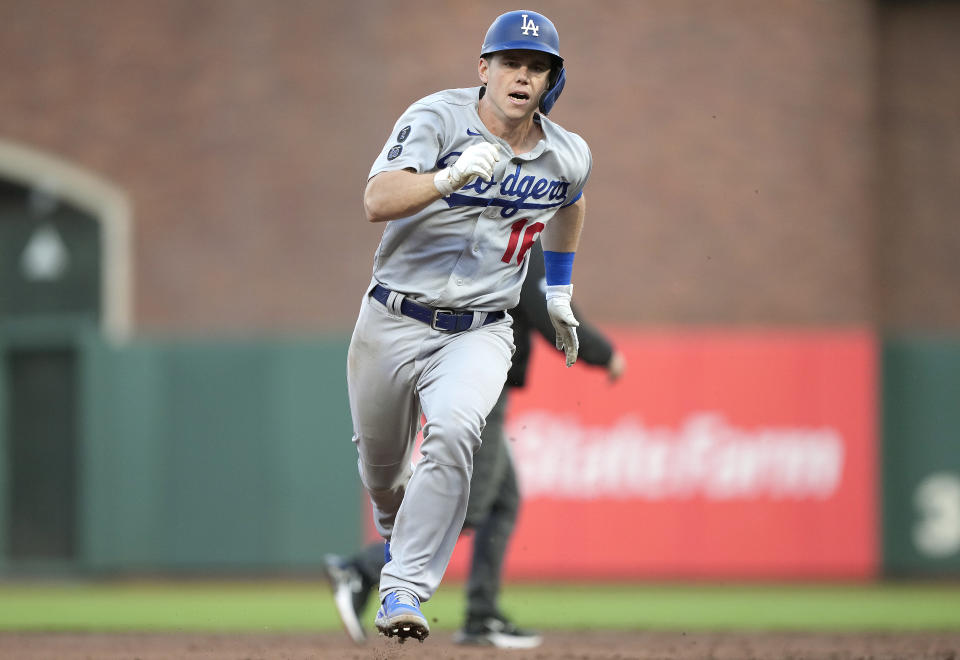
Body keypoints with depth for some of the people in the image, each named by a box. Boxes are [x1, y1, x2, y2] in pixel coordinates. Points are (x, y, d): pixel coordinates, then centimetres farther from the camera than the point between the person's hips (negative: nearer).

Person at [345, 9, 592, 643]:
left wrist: (560, 292, 28)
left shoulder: (568, 157, -1)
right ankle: (397, 526, 54)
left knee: (454, 430, -29)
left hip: (479, 334, 1)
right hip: (394, 323, 0)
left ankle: (405, 589, -24)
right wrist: (452, 176, -44)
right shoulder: (437, 118, -14)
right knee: (380, 461, 15)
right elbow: (378, 202, -29)